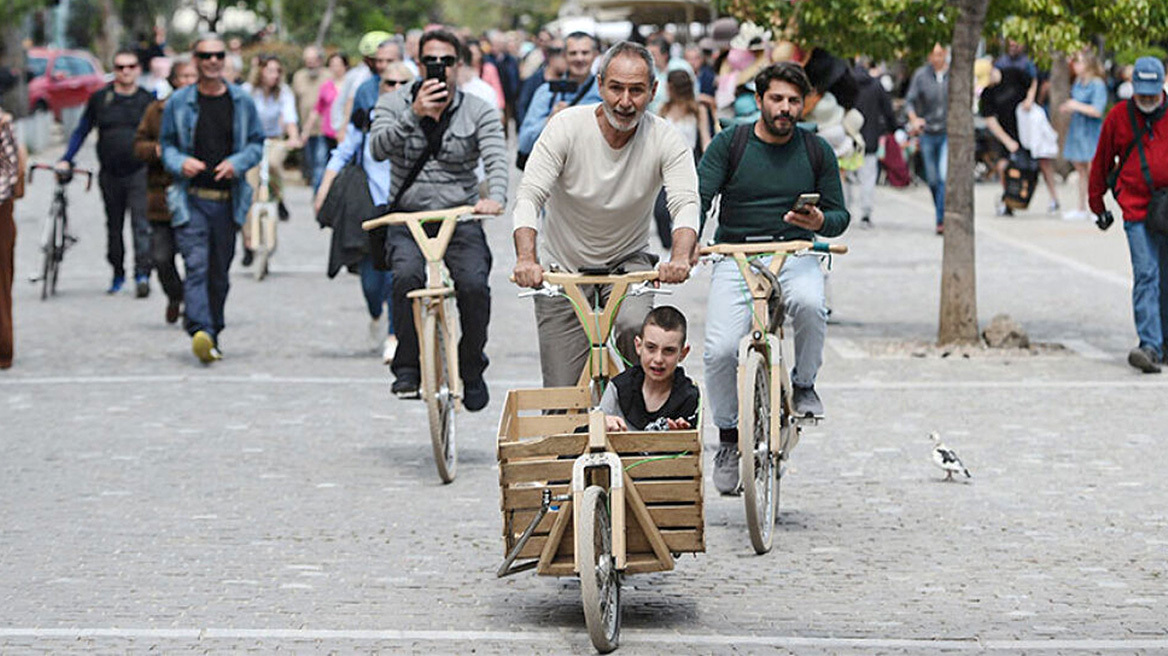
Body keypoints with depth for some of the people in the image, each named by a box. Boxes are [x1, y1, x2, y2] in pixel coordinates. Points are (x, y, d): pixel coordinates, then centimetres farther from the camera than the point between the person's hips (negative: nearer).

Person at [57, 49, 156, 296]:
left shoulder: (147, 100, 4)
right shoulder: (100, 98, 6)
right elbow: (81, 131, 12)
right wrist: (66, 160, 4)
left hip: (139, 173, -2)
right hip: (110, 174, 2)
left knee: (140, 223, -14)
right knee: (114, 226, 10)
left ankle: (142, 273, -18)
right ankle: (118, 274, 22)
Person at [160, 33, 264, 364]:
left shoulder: (241, 101, 8)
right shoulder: (179, 102, 4)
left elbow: (256, 144, 12)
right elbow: (167, 145, 11)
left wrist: (237, 163, -8)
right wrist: (180, 163, -10)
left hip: (227, 199, 2)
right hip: (191, 199, -2)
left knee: (220, 272, 8)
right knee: (196, 265, -17)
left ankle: (212, 337, 20)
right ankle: (200, 332, -30)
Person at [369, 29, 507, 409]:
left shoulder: (479, 112, 2)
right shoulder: (394, 104, 4)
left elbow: (496, 158, -13)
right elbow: (378, 148, -14)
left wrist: (496, 197, -34)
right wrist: (413, 115, -29)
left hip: (461, 219, 0)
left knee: (474, 284, -22)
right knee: (407, 275, -29)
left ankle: (472, 371, 1)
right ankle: (407, 368, -15)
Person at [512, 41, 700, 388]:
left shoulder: (666, 141, -14)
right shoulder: (567, 127, -17)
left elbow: (686, 204, -26)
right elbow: (529, 196, -23)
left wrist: (680, 258, -48)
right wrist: (526, 259, -42)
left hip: (627, 261, 0)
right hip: (562, 267, 0)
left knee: (634, 325, -32)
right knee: (561, 396, -5)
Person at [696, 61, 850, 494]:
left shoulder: (816, 150, 7)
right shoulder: (729, 144, 1)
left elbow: (840, 215, 10)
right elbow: (698, 198, -5)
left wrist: (820, 221, -14)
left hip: (794, 255, 1)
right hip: (736, 257, -1)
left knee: (809, 303, -35)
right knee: (720, 350, -21)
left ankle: (804, 385, -7)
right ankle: (728, 435, 4)